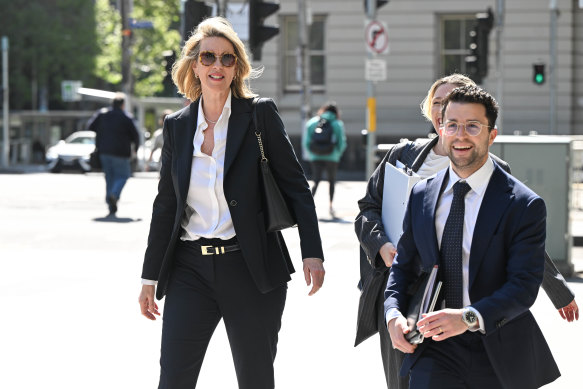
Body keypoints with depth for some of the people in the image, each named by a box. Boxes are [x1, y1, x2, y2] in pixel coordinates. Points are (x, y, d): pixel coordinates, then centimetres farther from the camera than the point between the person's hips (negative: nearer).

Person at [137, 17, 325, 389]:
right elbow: (166, 205, 14)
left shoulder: (260, 114, -2)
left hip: (251, 270, -3)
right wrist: (150, 277, 15)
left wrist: (313, 253, -12)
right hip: (191, 270, 3)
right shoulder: (177, 126, 8)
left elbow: (296, 187, -2)